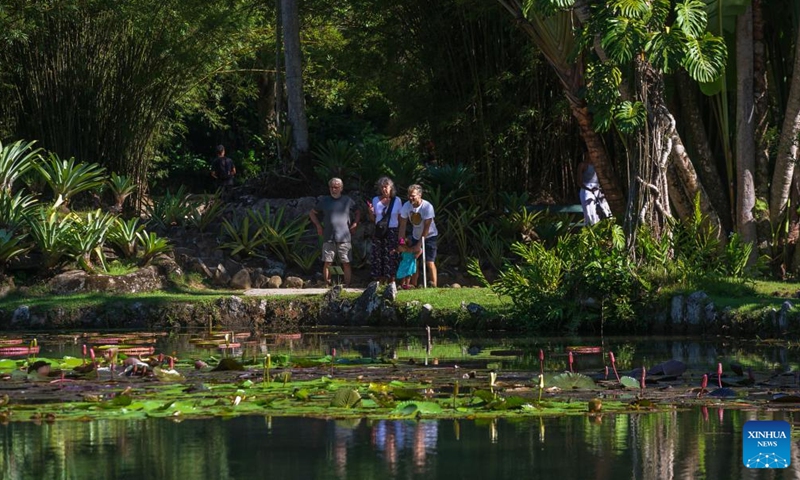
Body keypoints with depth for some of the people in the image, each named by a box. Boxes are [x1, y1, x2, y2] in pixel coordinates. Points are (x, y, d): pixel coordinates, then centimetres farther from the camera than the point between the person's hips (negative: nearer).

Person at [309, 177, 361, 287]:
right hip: (328, 237, 0)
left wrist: (354, 224, 10)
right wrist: (318, 226, 9)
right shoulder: (324, 201, 8)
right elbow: (312, 213, 20)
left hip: (344, 238, 0)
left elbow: (358, 212, 23)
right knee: (327, 263, -2)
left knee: (346, 263, -2)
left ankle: (347, 286, 1)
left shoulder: (347, 201, 8)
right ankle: (327, 285, 4)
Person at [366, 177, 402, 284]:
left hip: (392, 232, -2)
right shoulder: (376, 200, 8)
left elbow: (400, 218, 6)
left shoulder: (396, 200, 3)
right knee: (378, 257, -2)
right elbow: (373, 219, 13)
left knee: (391, 257, -6)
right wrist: (370, 211, -7)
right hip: (379, 232, 2)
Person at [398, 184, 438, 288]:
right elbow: (403, 225, -8)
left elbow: (427, 227, -23)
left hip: (429, 236, -5)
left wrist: (420, 243, -22)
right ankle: (413, 285, 11)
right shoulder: (406, 206, -12)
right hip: (416, 236, 5)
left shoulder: (427, 207, -26)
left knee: (430, 262, -14)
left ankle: (433, 286, -16)